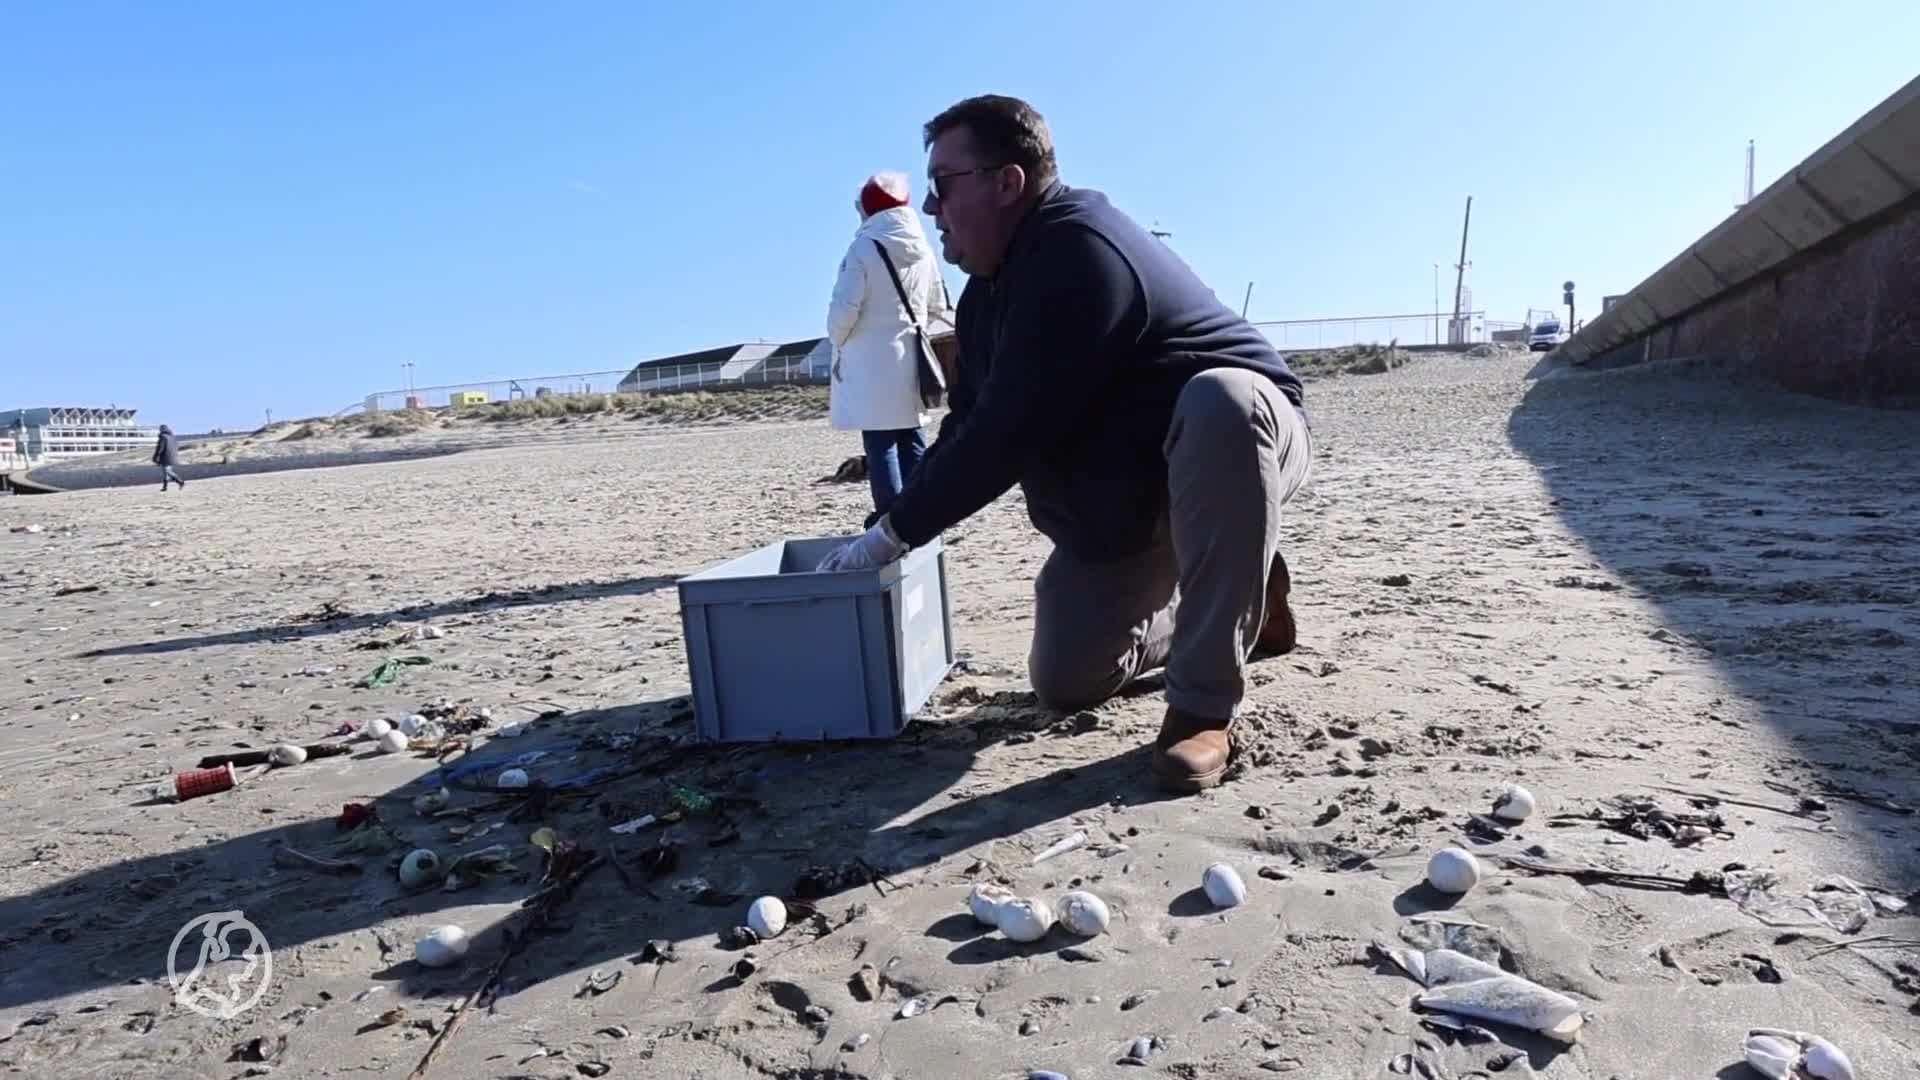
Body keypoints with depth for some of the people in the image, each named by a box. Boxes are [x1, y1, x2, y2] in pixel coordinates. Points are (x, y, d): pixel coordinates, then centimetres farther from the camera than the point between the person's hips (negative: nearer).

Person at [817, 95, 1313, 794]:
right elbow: (968, 428, 7)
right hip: (1121, 509, 8)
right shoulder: (988, 292, 4)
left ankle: (1204, 708, -33)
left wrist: (894, 532, -24)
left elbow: (1012, 431, -32)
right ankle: (1238, 600, 26)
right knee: (1063, 683, 5)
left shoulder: (1078, 251, -27)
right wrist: (893, 530, 0)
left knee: (1219, 403, -43)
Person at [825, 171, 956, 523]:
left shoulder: (864, 249, -11)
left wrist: (839, 342, 5)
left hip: (874, 364, -6)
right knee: (913, 443, 12)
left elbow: (843, 311, -15)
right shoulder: (923, 252, 6)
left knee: (881, 446, -3)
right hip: (912, 361, 6)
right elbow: (940, 309, 14)